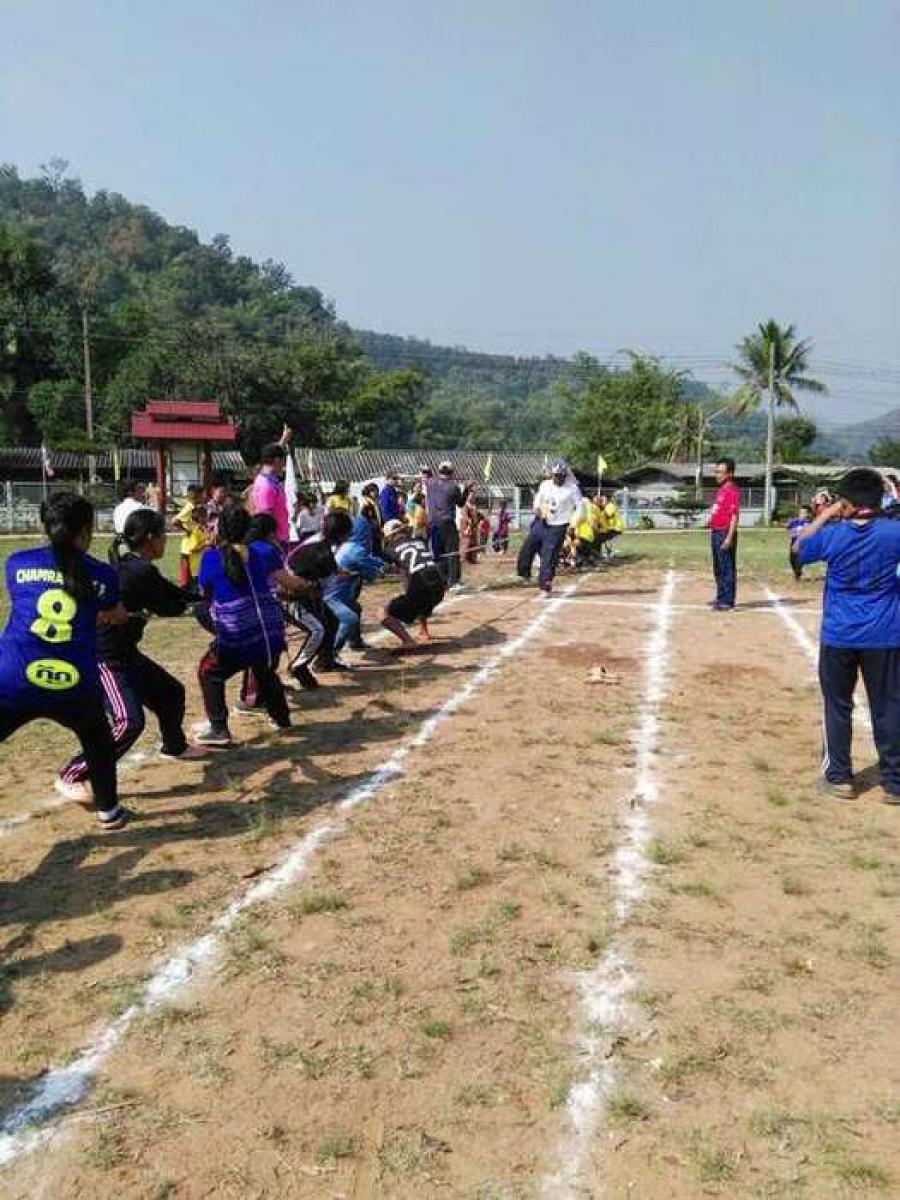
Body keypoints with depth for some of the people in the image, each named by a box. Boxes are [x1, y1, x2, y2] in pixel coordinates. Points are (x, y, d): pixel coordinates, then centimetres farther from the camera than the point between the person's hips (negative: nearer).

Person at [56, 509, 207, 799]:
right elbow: (168, 608, -11)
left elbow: (173, 593, 14)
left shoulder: (131, 565, 7)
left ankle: (174, 746, 45)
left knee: (171, 692, 21)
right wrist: (188, 599, 8)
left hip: (124, 653, 10)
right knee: (130, 721, -20)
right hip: (102, 658, -10)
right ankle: (71, 776, -9)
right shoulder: (140, 572, -22)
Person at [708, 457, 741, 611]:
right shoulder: (721, 490, 17)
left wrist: (729, 537, -24)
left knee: (727, 568, -6)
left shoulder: (732, 490, -13)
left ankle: (727, 601, -2)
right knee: (718, 569, 17)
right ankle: (721, 598, 28)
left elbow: (735, 515, -20)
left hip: (725, 534, -10)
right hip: (716, 533, 10)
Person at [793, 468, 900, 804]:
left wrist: (824, 516, 12)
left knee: (838, 706, 12)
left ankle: (839, 777, 17)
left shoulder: (832, 534, -9)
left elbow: (798, 548, 10)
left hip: (838, 635, 0)